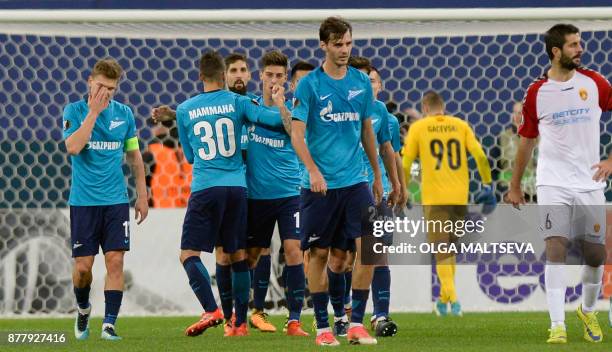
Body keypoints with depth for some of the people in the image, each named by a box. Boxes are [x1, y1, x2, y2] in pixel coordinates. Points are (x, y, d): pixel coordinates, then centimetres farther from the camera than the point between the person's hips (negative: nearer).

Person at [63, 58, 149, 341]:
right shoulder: (74, 111, -3)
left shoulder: (124, 113, 5)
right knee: (83, 266, -1)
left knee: (115, 261, -8)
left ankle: (109, 325, -6)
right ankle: (83, 310, 28)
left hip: (116, 201, 2)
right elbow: (73, 147, -19)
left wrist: (142, 196, 11)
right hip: (83, 201, -2)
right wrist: (93, 112, -18)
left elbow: (134, 156, 14)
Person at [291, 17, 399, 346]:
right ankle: (322, 327, 13)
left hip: (355, 181, 3)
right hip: (319, 184, -3)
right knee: (320, 253, 3)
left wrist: (377, 176, 22)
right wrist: (313, 171, -23)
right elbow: (297, 135, -9)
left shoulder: (361, 82, 8)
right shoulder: (309, 84, -5)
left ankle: (356, 323, -3)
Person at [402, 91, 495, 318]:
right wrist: (487, 186, 5)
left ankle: (453, 299, -18)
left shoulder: (418, 128, 2)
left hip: (434, 198, -3)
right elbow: (480, 156, -2)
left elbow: (406, 164, -1)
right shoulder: (460, 125, 8)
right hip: (460, 196, 3)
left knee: (441, 250, -2)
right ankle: (444, 299, 21)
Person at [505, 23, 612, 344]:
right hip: (553, 183, -2)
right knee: (556, 248, -15)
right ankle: (557, 326, -17)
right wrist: (515, 187, 15)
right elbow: (527, 141, 10)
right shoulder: (536, 93, -1)